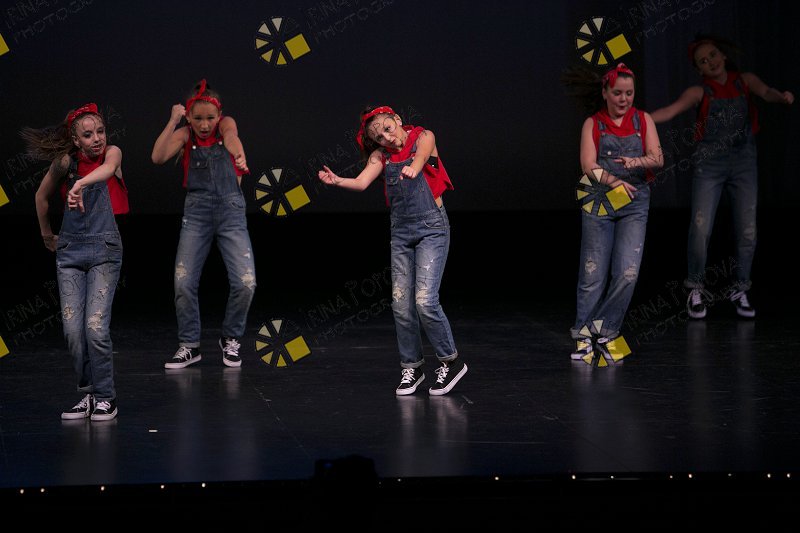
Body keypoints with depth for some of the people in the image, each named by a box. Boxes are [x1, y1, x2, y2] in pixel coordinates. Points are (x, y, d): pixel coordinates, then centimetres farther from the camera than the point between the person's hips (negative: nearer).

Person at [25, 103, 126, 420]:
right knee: (72, 330, -5)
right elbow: (42, 196, 19)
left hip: (104, 250, -3)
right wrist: (46, 234, 27)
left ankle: (105, 397, -1)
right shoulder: (66, 162, 1)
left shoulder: (112, 153, -4)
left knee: (96, 327, -14)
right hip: (70, 250, 3)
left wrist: (80, 184, -48)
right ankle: (88, 393, 9)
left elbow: (107, 169, -29)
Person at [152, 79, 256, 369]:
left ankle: (231, 339, 12)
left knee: (245, 282, -12)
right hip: (197, 210, 1)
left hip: (231, 208, -1)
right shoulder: (185, 134, 2)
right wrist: (173, 122, -17)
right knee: (183, 282, -8)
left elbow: (231, 136, -17)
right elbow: (158, 157, -13)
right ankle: (189, 345, 10)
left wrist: (239, 154, -33)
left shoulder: (225, 124, 3)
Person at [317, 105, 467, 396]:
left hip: (431, 228, -5)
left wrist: (412, 167, -50)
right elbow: (361, 182, -7)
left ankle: (450, 361, 2)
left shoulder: (423, 137, -3)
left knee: (425, 301, -15)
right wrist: (336, 181, -28)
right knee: (401, 304, 2)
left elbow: (421, 155, -26)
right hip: (401, 231, 5)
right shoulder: (381, 155, 8)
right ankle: (411, 368, 17)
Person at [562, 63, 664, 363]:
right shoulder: (593, 124, 5)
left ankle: (604, 331, 4)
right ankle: (583, 336, 8)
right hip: (599, 203, -1)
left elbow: (658, 159, 0)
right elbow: (589, 165, -5)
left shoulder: (643, 121, 9)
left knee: (627, 273, -10)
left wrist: (637, 161, -21)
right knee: (593, 274, -3)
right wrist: (614, 181, -21)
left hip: (635, 205, 1)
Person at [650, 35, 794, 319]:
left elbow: (765, 92, -12)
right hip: (709, 165, -2)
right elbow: (671, 110, -12)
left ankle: (740, 290, 16)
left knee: (747, 231, 1)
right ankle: (696, 289, 8)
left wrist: (781, 96, -36)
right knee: (700, 229, -9)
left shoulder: (744, 80, 6)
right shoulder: (699, 91, 1)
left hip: (744, 164, 2)